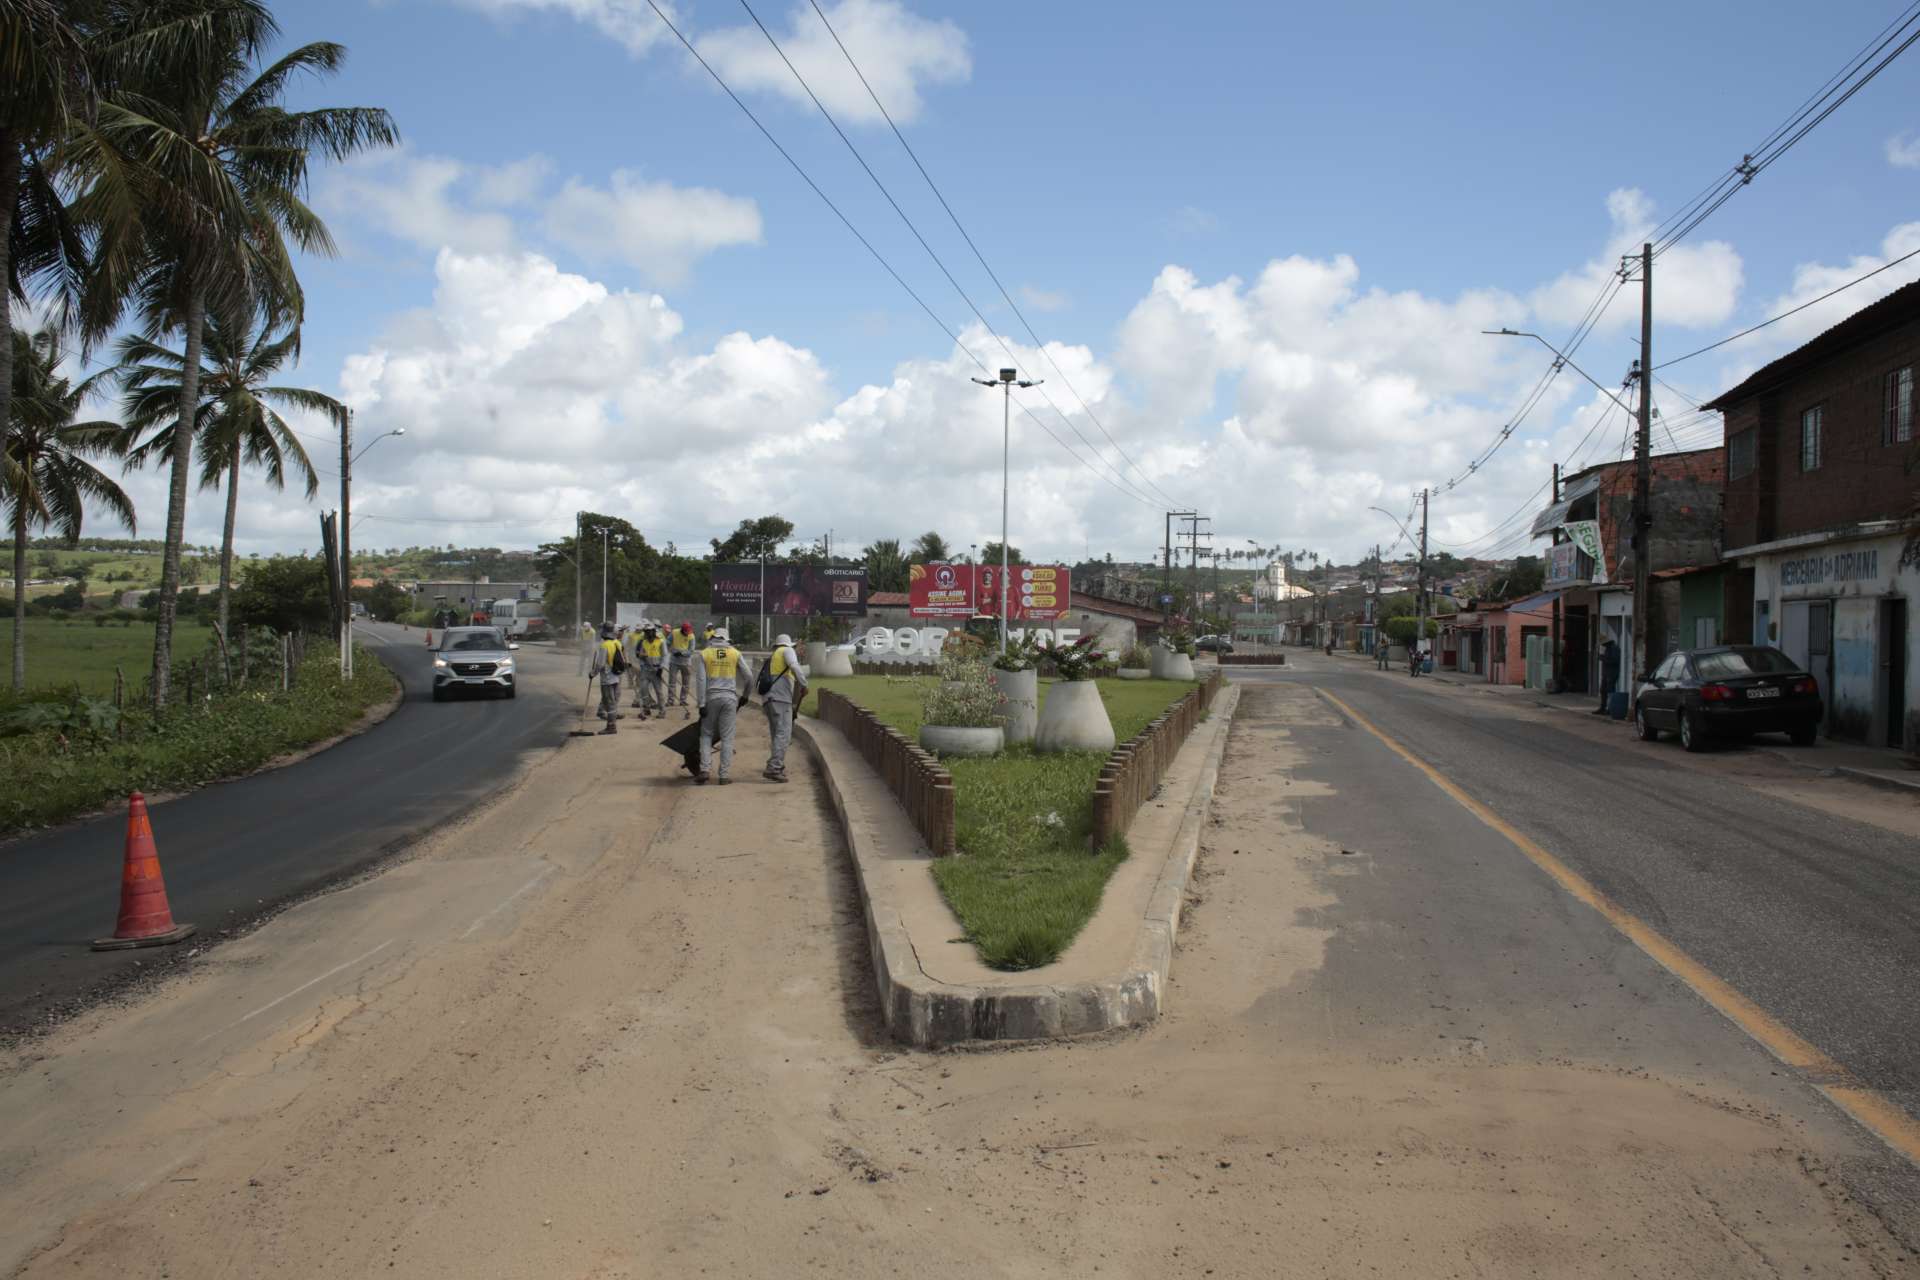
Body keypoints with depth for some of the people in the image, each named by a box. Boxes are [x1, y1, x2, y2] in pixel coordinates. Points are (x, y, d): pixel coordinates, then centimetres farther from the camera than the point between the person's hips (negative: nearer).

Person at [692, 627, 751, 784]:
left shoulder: (704, 654, 2)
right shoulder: (734, 653, 5)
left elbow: (700, 680, -5)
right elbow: (748, 676, 6)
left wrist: (701, 704, -5)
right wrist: (745, 695, 21)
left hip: (711, 698, -1)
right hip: (730, 697, 1)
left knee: (706, 735, 11)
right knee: (727, 737, 3)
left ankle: (705, 770, -3)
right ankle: (724, 775, 1)